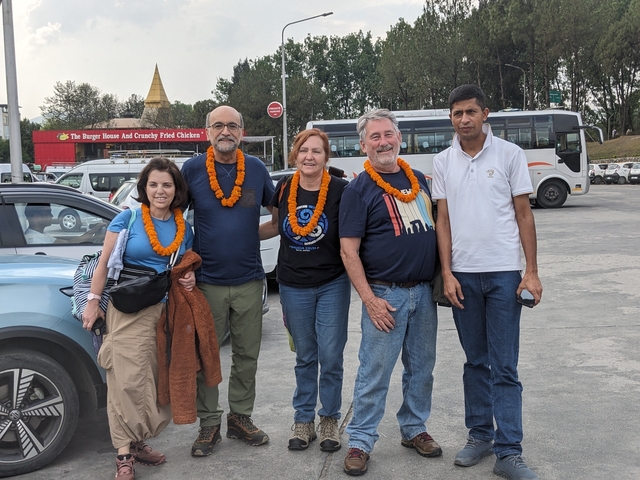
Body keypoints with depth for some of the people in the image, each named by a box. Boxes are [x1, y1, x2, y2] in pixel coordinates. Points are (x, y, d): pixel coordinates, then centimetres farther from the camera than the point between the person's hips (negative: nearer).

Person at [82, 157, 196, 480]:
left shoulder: (184, 228, 10)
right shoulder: (128, 219, -1)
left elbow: (188, 268, 21)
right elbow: (104, 263, -1)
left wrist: (190, 279, -1)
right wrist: (93, 302, -5)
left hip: (168, 311, 4)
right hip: (128, 310, -4)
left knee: (155, 380, 6)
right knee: (129, 378, -10)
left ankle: (137, 442, 20)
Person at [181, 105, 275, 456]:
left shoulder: (256, 169, 3)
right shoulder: (192, 169, -3)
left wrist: (250, 234, 3)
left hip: (249, 281, 2)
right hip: (207, 282, -2)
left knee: (247, 356, 10)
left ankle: (240, 417, 26)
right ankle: (209, 424, 19)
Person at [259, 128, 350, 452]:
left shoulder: (340, 190, -12)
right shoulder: (284, 188, -2)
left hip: (332, 285, -2)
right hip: (294, 287, 3)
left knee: (331, 356, 3)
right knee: (305, 356, 14)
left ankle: (330, 419, 22)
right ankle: (303, 420, 26)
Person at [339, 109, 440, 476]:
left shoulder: (419, 179, 11)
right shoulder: (359, 189, -7)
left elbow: (435, 228, 19)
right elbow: (348, 250, -11)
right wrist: (369, 299, -16)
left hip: (425, 292, 6)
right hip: (386, 294, -5)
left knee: (422, 367, 14)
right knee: (375, 372, -1)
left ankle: (415, 429, 30)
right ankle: (360, 441, 12)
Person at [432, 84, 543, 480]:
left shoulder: (510, 154, -1)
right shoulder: (444, 162, 7)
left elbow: (524, 214, 0)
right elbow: (443, 220, 6)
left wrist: (532, 271, -5)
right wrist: (447, 273, -2)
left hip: (503, 273, -3)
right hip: (462, 274, 3)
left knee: (504, 367, -2)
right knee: (476, 361, 13)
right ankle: (480, 435, 24)